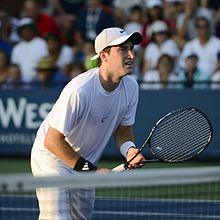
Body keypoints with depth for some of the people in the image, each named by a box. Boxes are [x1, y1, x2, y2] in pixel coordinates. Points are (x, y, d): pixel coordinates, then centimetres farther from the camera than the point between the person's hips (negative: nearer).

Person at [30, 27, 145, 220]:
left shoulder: (131, 87, -9)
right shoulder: (79, 90, -31)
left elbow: (123, 130, 5)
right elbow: (53, 141, -26)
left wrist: (129, 149, -19)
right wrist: (91, 169, -25)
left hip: (86, 164, 7)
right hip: (52, 159, -7)